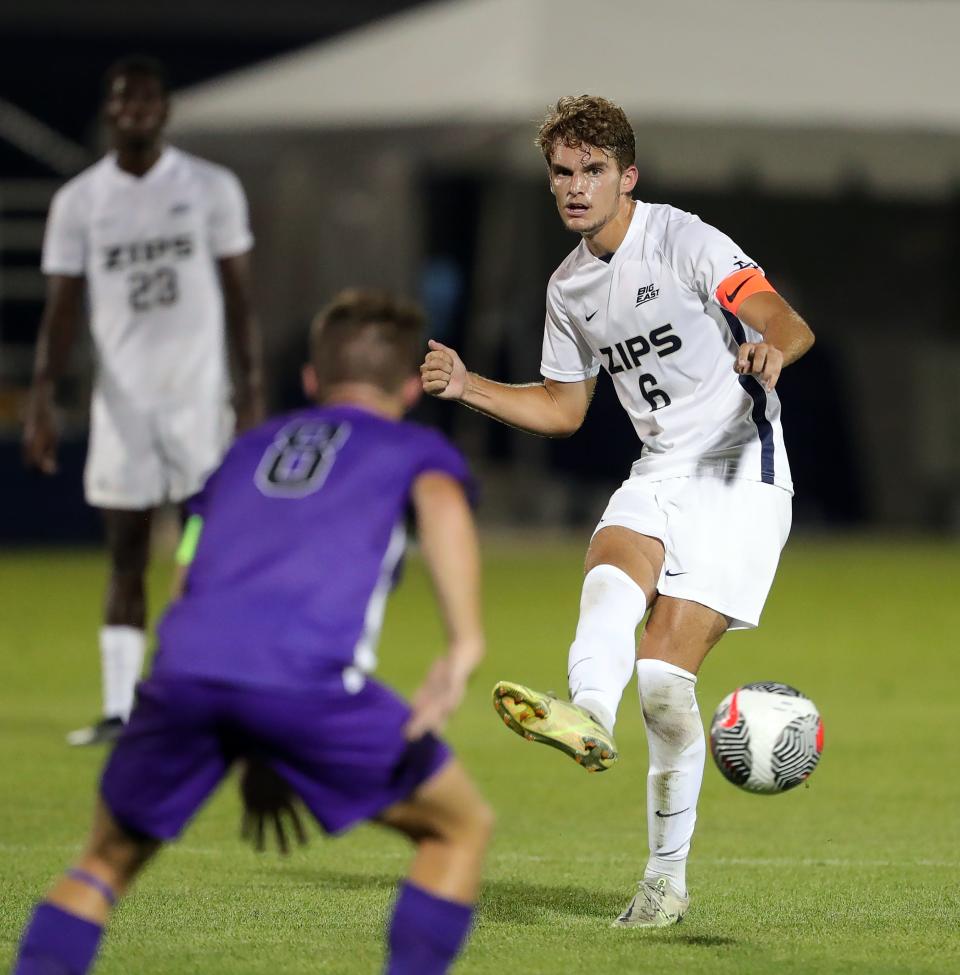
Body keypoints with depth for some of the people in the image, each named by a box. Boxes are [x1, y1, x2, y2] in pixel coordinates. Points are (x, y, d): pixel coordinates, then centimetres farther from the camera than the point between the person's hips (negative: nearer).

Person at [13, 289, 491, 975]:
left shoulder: (248, 449, 38)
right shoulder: (416, 449, 26)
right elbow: (443, 505, 1)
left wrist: (253, 759, 41)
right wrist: (466, 645, -12)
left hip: (186, 665, 4)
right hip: (309, 676, -3)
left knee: (111, 856, 24)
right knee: (462, 828, 16)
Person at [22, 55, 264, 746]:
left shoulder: (212, 189, 2)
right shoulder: (78, 201, 5)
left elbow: (239, 298, 3)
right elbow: (63, 307, 4)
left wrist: (253, 394, -3)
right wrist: (42, 398, -7)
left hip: (199, 395, -1)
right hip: (122, 400, 1)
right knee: (125, 557, 2)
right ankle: (119, 712, 3)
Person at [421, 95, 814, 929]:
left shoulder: (684, 241, -9)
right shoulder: (569, 287, 12)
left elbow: (791, 324, -20)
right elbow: (563, 409, 24)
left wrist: (773, 349, -43)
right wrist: (466, 387, 11)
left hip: (740, 470, -6)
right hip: (660, 475, 6)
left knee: (664, 676, -14)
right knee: (611, 569, -29)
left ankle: (667, 877, -5)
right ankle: (589, 717, -56)